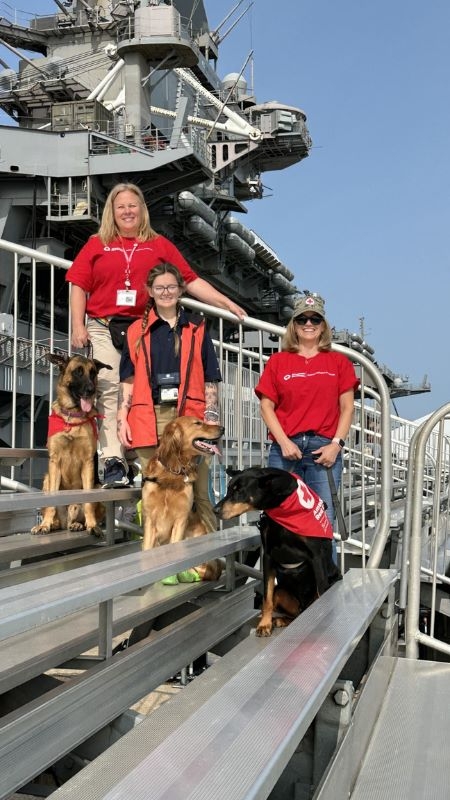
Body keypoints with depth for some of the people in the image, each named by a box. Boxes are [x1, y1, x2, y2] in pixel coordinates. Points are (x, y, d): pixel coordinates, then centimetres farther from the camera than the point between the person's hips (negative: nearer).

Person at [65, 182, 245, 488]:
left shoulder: (160, 245, 16)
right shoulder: (97, 244, 16)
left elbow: (191, 281, 12)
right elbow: (79, 287, 10)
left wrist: (227, 303, 6)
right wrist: (78, 326, -2)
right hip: (104, 328, 0)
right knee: (110, 390, -10)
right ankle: (114, 463, -14)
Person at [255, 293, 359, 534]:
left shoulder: (339, 362, 12)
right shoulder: (278, 361, 11)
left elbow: (347, 408, 9)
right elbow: (266, 406, 7)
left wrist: (336, 443, -4)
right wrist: (284, 442, -6)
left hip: (325, 450, 0)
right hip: (285, 449, 0)